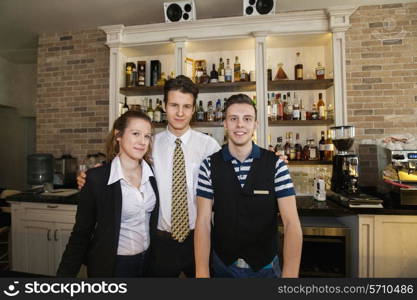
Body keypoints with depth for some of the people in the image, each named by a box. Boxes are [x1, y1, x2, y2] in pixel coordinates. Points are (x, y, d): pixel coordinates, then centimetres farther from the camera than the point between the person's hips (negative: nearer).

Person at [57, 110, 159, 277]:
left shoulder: (153, 172, -8)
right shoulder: (96, 178, -18)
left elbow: (154, 219, 3)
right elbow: (81, 233, -9)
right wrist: (65, 274, -9)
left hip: (148, 261, 4)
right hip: (111, 265, -3)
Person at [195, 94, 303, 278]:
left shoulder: (276, 165, -11)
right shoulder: (209, 166, -10)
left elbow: (291, 223, -14)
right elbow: (203, 222, -11)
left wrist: (290, 274, -24)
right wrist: (201, 273, -19)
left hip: (266, 266, 0)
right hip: (223, 265, 1)